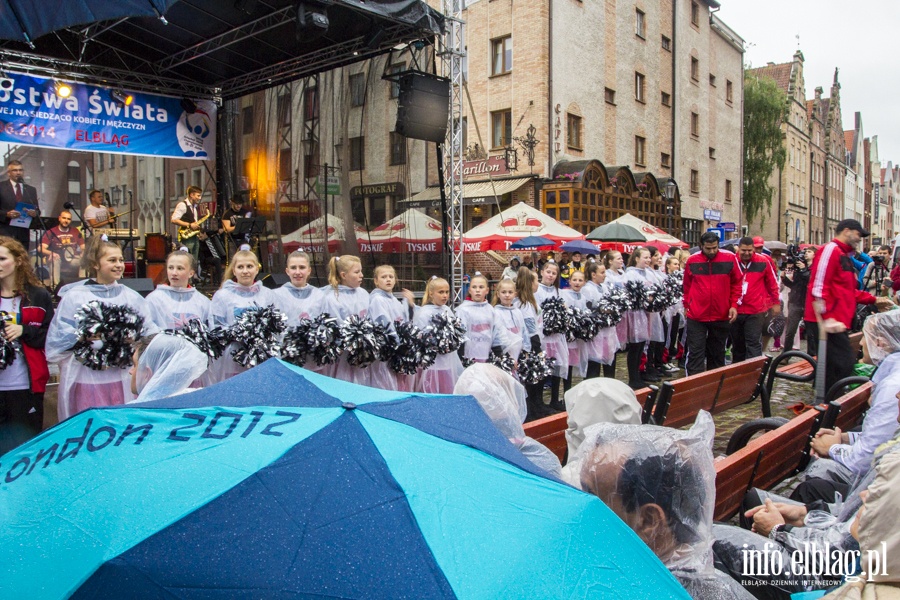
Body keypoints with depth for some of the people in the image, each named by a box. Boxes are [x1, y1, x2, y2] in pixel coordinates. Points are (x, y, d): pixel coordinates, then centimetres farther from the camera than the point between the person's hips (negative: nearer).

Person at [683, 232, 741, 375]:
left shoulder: (729, 258, -2)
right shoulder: (692, 261, -1)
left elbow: (736, 283, 5)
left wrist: (734, 305, -2)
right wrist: (686, 306, 10)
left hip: (722, 316, 1)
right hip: (696, 317, -1)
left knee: (717, 354, 13)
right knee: (695, 354, -2)